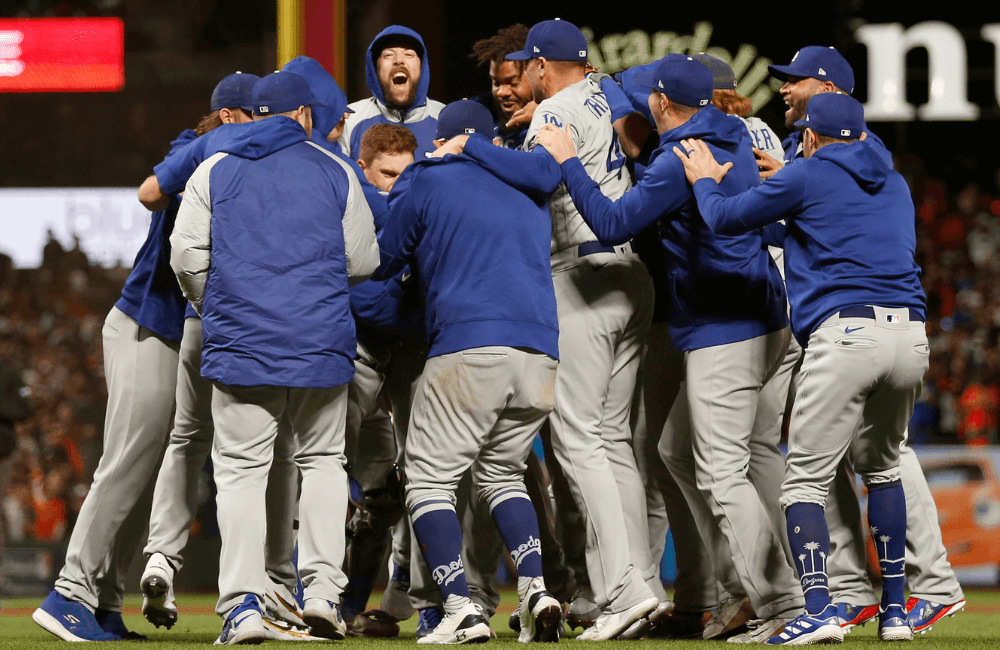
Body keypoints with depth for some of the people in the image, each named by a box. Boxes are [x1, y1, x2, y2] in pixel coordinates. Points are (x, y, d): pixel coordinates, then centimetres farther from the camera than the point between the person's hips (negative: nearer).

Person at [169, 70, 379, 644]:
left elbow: (186, 255, 3)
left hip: (239, 340, 0)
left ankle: (244, 602, -9)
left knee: (242, 468, 2)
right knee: (323, 460, 15)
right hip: (322, 340, 0)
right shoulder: (335, 172, 7)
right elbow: (364, 262, 8)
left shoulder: (214, 172, 7)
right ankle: (322, 586, 1)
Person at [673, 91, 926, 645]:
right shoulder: (894, 184, 24)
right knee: (880, 468, 24)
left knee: (805, 479, -4)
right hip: (911, 333, 6)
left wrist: (705, 180, 30)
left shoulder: (807, 177, 6)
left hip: (844, 332, -6)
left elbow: (725, 218, 9)